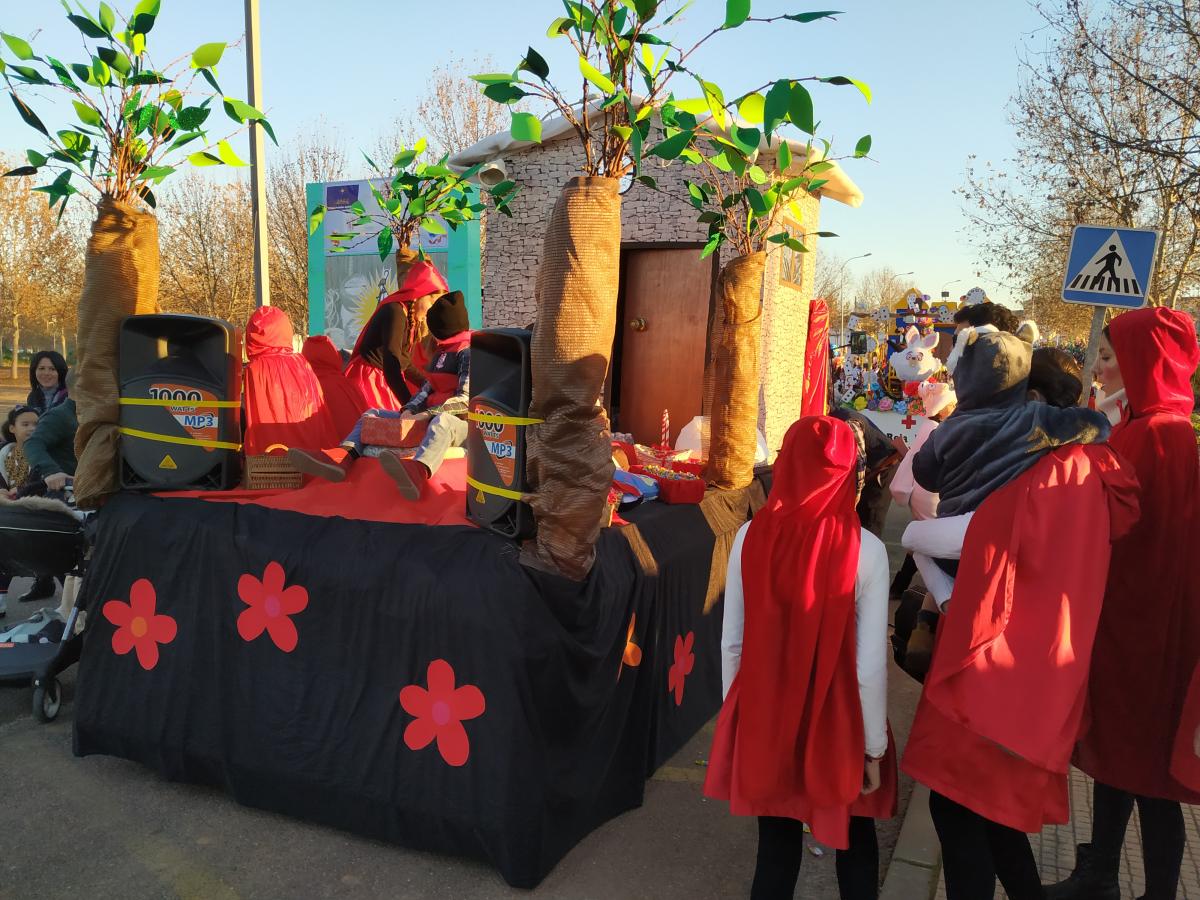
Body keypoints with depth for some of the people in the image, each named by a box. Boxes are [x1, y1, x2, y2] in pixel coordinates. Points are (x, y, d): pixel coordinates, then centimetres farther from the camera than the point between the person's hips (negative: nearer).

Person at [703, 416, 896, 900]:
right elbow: (871, 662, -13)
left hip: (765, 716, 1)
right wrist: (875, 744, 0)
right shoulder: (865, 549, -16)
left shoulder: (751, 536, -11)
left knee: (777, 845, 17)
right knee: (855, 841, 24)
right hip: (838, 718, -1)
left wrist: (736, 710, 11)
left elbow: (732, 642, -4)